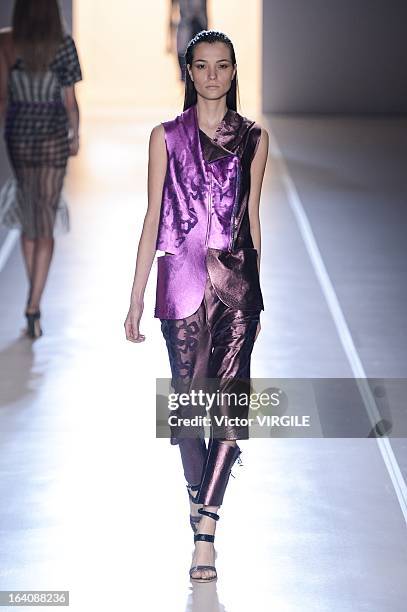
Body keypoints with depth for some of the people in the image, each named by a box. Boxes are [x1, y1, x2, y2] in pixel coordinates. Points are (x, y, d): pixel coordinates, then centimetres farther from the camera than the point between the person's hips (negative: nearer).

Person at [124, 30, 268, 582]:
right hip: (182, 278, 0)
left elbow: (252, 217, 14)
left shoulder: (254, 138, 8)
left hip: (236, 280, 0)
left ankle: (204, 529, -10)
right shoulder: (167, 136, 5)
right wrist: (136, 297, 0)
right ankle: (198, 495, 27)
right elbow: (153, 218, 4)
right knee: (187, 397, 5)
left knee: (230, 399, -10)